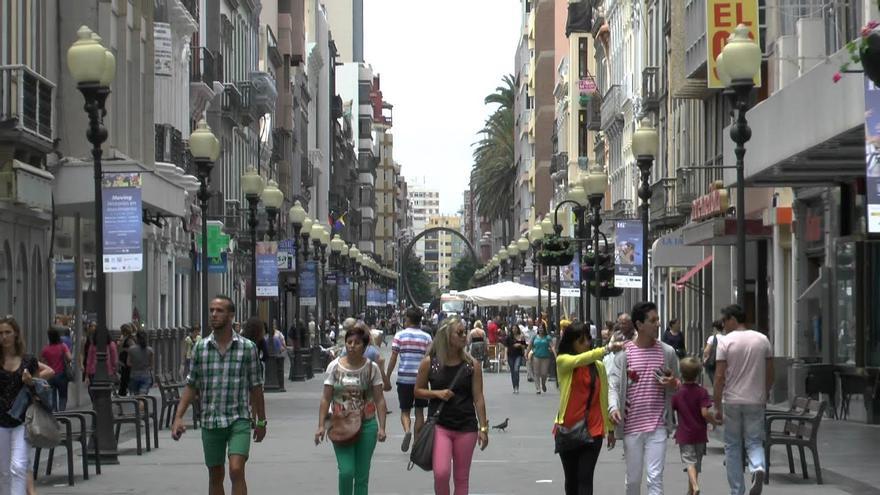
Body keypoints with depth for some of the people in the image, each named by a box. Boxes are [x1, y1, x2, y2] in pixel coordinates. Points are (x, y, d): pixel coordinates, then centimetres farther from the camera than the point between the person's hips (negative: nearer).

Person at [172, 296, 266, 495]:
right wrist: (178, 417, -2)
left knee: (236, 470, -17)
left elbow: (256, 387, 4)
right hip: (210, 422, 3)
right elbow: (191, 386, 8)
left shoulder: (247, 348, -3)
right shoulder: (200, 348, 3)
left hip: (239, 420, -3)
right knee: (215, 476, 11)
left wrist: (261, 421, 8)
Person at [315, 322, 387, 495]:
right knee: (346, 471, -13)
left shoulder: (371, 368, 0)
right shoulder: (335, 367, 0)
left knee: (362, 475, 5)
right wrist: (321, 425, -5)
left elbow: (379, 400, 1)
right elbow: (326, 399, 2)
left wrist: (381, 427, -6)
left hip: (366, 425, 1)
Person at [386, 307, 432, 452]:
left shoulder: (400, 335, -1)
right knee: (419, 411, 11)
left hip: (404, 378, -1)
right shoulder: (426, 337, 4)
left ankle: (407, 430, -20)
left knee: (405, 410, 8)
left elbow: (393, 359, -4)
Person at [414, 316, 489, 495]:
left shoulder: (471, 364, 0)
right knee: (441, 473, -16)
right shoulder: (429, 363, -2)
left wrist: (483, 428, -2)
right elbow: (418, 391, 8)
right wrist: (437, 393, -11)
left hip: (466, 427, 2)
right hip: (439, 425, -2)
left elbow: (478, 398, 2)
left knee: (461, 478, 7)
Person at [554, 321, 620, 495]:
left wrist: (610, 428, 12)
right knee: (571, 478, 12)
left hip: (593, 430, 0)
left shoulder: (599, 366, 5)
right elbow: (580, 360, -24)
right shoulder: (563, 361, -2)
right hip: (567, 429, 0)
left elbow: (605, 398, 10)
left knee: (585, 478, -8)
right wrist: (607, 349, -34)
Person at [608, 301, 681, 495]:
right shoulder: (624, 353, -3)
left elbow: (678, 386, 13)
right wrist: (613, 407, -27)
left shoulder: (667, 352, 2)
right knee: (633, 479, 12)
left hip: (657, 426, 0)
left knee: (655, 478, -6)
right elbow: (614, 384, -8)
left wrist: (672, 384, -11)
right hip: (631, 426, 0)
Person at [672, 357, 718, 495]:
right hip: (699, 434, 1)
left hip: (684, 435, -1)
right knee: (697, 462, 15)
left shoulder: (677, 393, -4)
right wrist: (715, 421, 0)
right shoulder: (701, 392, -9)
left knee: (690, 462, -6)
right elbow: (705, 412, -16)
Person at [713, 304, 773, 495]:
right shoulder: (763, 340, 3)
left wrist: (717, 407, -6)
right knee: (754, 442, 10)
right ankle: (758, 468, -22)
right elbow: (770, 374, 7)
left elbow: (719, 377, -11)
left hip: (731, 402, -2)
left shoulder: (726, 342, -8)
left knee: (732, 447, 9)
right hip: (756, 401, 2)